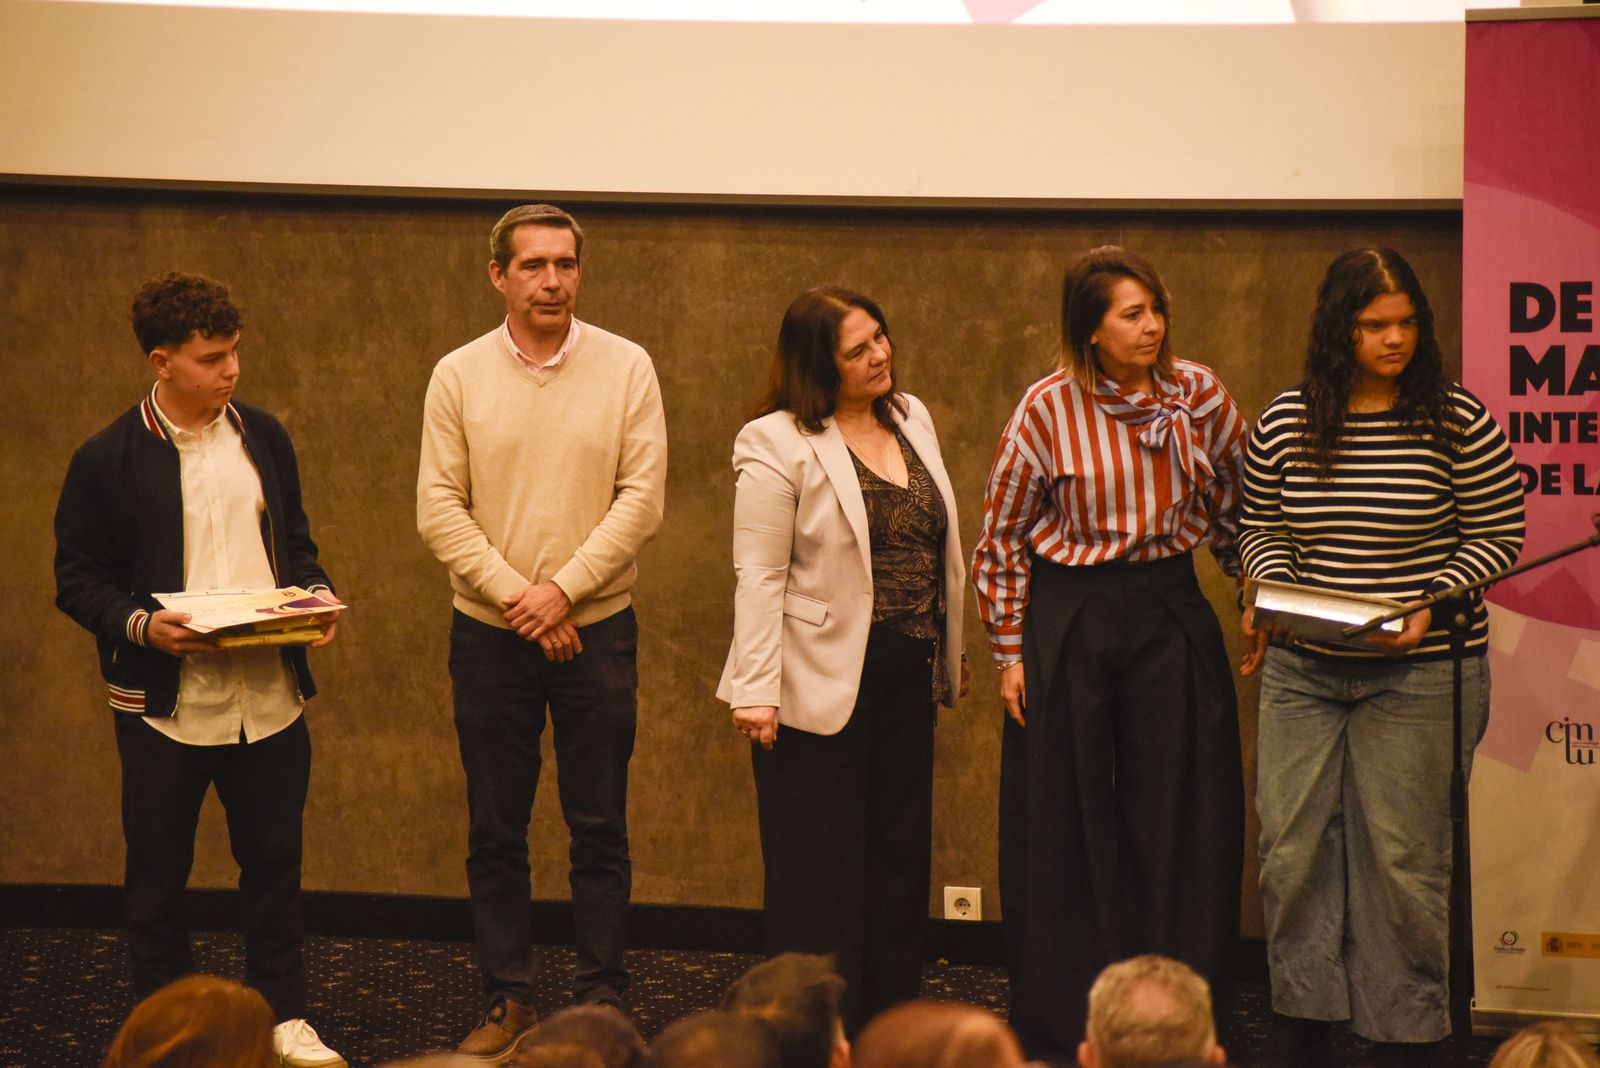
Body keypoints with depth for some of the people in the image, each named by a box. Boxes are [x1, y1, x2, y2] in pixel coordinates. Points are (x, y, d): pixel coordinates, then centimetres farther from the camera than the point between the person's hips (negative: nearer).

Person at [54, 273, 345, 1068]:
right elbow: (77, 580, -4)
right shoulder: (107, 460, -6)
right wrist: (142, 624, -21)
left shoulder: (262, 437, 8)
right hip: (165, 701, -4)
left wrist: (316, 594, -2)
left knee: (274, 861, 10)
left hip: (270, 695, 4)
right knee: (157, 875, 7)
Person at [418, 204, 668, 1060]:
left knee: (598, 830, 4)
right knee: (496, 833, 7)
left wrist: (563, 588, -14)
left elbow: (642, 498, -7)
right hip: (489, 635, 1)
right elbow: (439, 509, -4)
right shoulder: (459, 376, 0)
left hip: (597, 629, -1)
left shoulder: (626, 368, -2)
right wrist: (516, 596, -13)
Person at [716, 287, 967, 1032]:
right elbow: (758, 575, -14)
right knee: (817, 864, 0)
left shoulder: (911, 418, 9)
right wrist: (756, 690, -18)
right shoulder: (777, 444, -11)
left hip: (906, 680, 7)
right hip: (822, 684, -7)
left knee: (899, 855, 12)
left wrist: (948, 651, 16)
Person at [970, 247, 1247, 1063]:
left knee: (1181, 820, 3)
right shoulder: (1049, 408, -7)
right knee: (1066, 827, 5)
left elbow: (1239, 503, 12)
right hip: (1069, 619, -2)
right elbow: (1003, 536, 1)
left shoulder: (1198, 395, -1)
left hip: (1172, 613, 2)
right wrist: (1009, 651, -1)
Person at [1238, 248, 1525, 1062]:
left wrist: (1430, 606, -15)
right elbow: (1260, 524, 15)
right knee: (1291, 844, 4)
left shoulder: (1457, 422, -6)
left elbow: (1497, 538, -2)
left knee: (1401, 853, 0)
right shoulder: (1285, 421, 3)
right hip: (1301, 671, 3)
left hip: (1419, 674, -3)